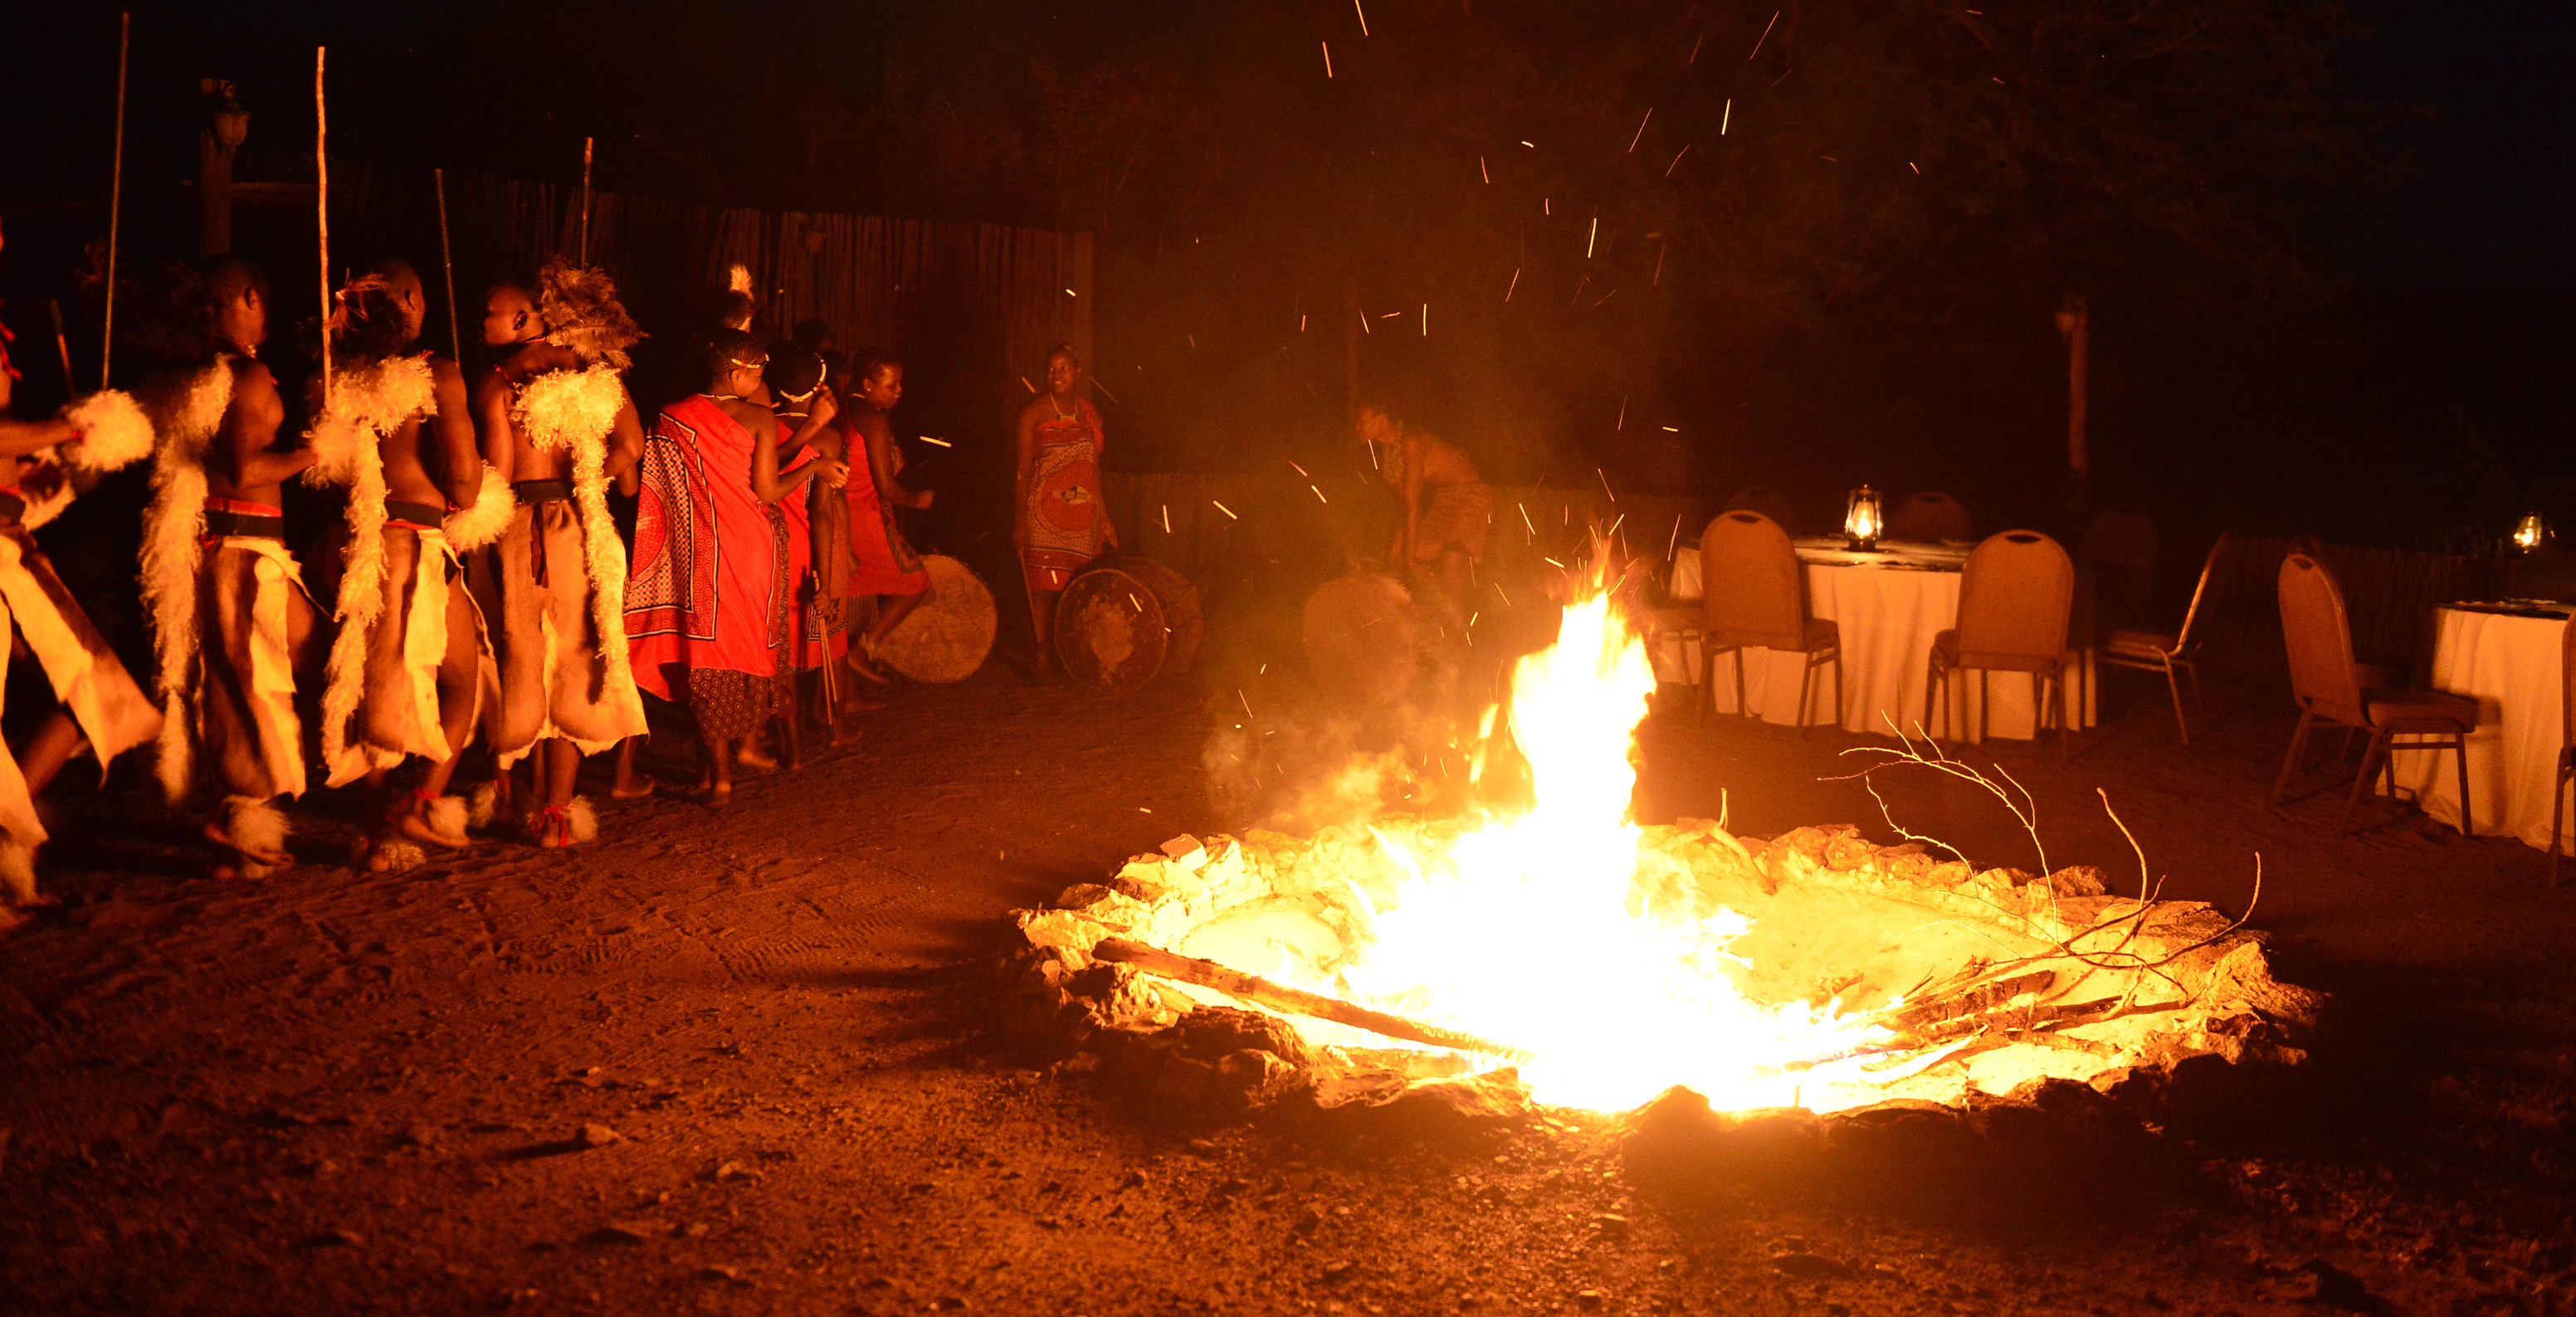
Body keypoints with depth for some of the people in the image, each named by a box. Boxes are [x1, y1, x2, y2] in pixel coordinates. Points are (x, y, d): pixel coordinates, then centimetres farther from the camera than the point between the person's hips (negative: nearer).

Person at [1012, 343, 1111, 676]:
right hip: (1042, 511, -4)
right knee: (1043, 586, -7)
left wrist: (1103, 517, 17)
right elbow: (1023, 469, -5)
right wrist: (1020, 520, -10)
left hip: (1082, 512, 4)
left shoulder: (1088, 412, 12)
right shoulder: (1033, 412, -2)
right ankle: (1043, 655, -1)